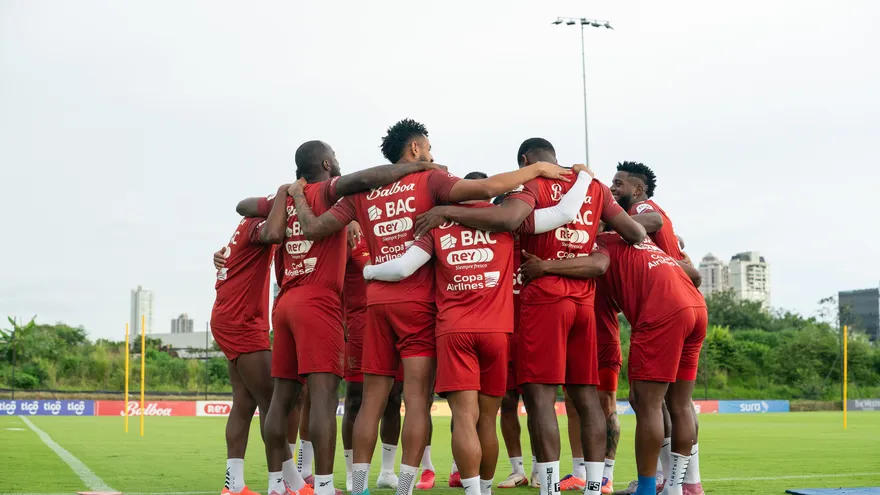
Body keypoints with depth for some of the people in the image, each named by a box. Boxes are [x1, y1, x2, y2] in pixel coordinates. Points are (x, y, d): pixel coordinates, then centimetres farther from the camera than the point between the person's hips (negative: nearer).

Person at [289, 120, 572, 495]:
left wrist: (298, 197, 29)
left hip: (377, 301, 4)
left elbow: (314, 230, 10)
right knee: (417, 400, -2)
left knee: (372, 401, 9)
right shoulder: (429, 181, 1)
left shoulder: (362, 193, 12)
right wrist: (537, 169, -2)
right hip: (418, 302, -4)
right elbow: (487, 188, -12)